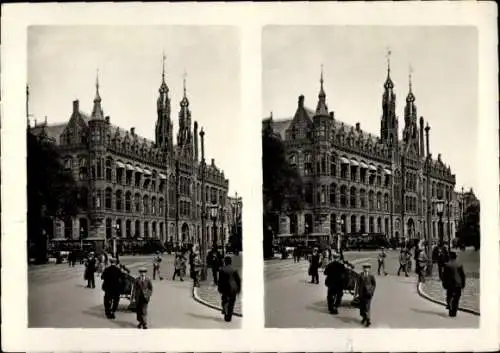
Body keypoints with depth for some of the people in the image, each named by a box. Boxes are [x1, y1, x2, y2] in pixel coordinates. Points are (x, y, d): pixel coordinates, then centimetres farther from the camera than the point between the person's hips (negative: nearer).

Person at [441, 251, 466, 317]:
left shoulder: (447, 265, -5)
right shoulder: (459, 265, 0)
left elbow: (444, 275, -3)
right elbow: (463, 275, 4)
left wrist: (444, 284, 5)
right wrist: (463, 284, 12)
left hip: (450, 284, -1)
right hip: (458, 284, 1)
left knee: (449, 297, 14)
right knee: (456, 299, 6)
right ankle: (454, 313, 5)